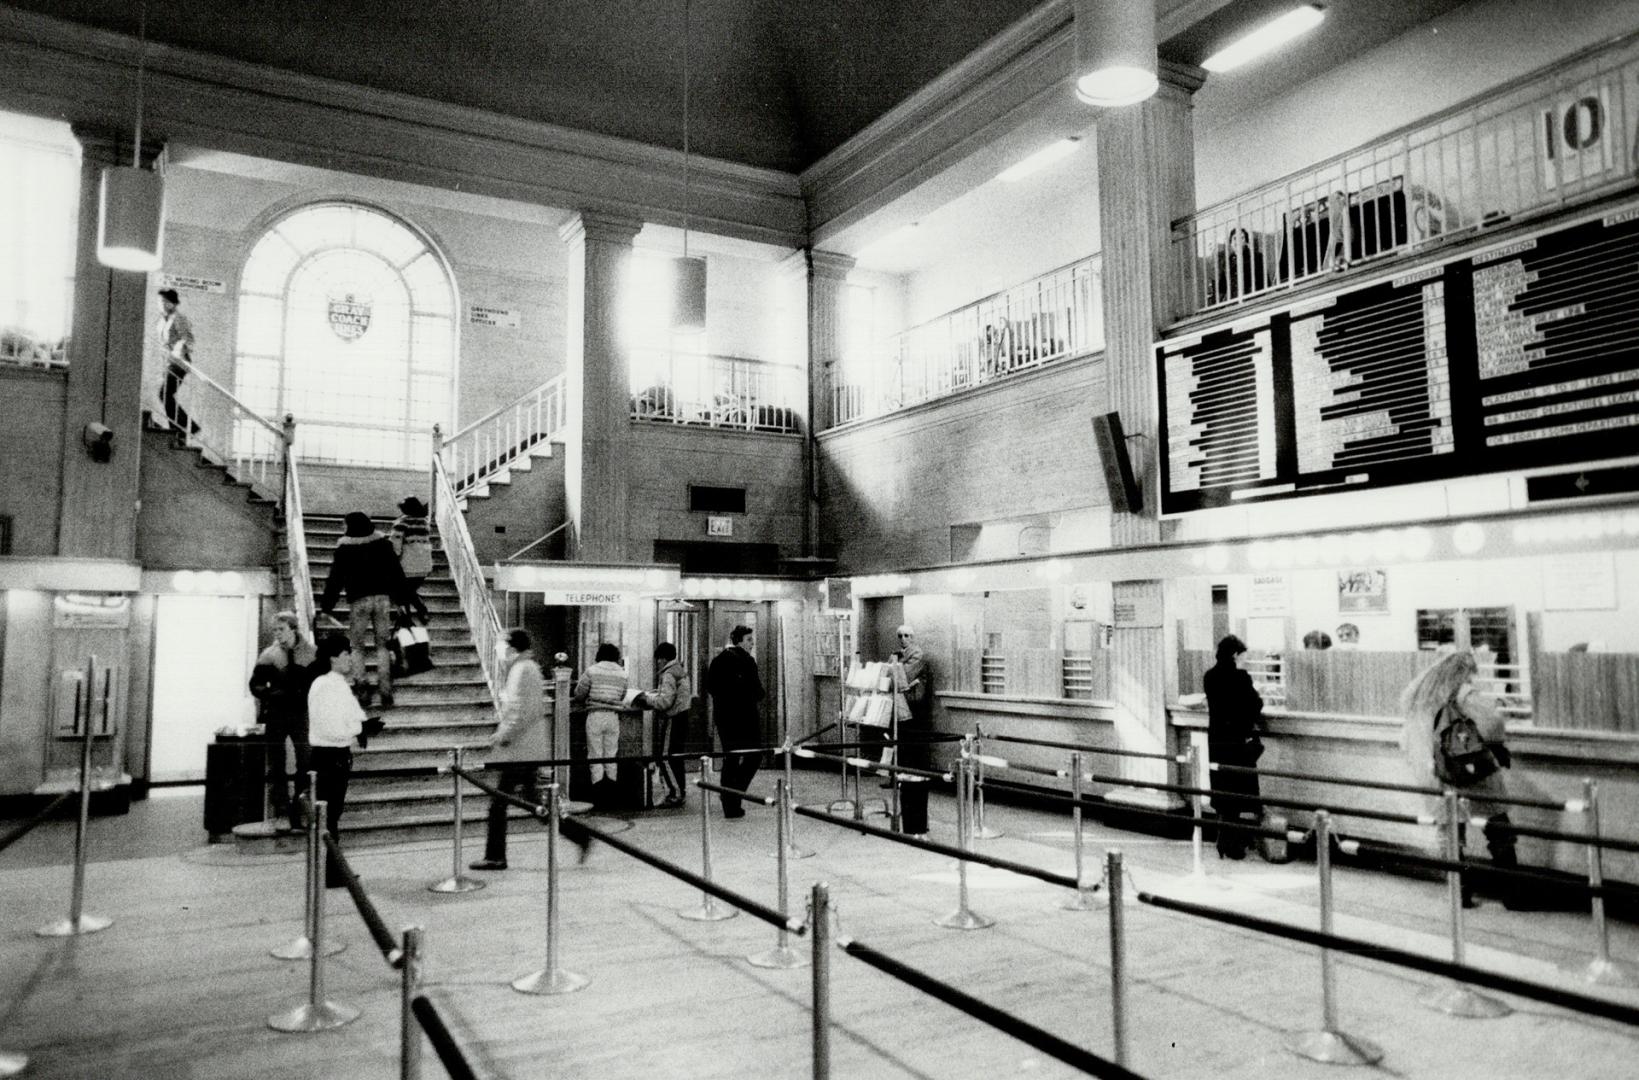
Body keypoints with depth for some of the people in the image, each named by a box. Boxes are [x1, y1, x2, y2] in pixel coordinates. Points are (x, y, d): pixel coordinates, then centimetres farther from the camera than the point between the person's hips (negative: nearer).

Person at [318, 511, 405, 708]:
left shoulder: (344, 548, -1)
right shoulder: (383, 543, 6)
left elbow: (335, 578, 1)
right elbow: (396, 572, 9)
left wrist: (326, 604, 7)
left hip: (359, 600, -2)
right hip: (383, 597, 2)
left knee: (356, 646, 9)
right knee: (382, 645, 8)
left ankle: (361, 686, -4)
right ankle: (385, 691, 1)